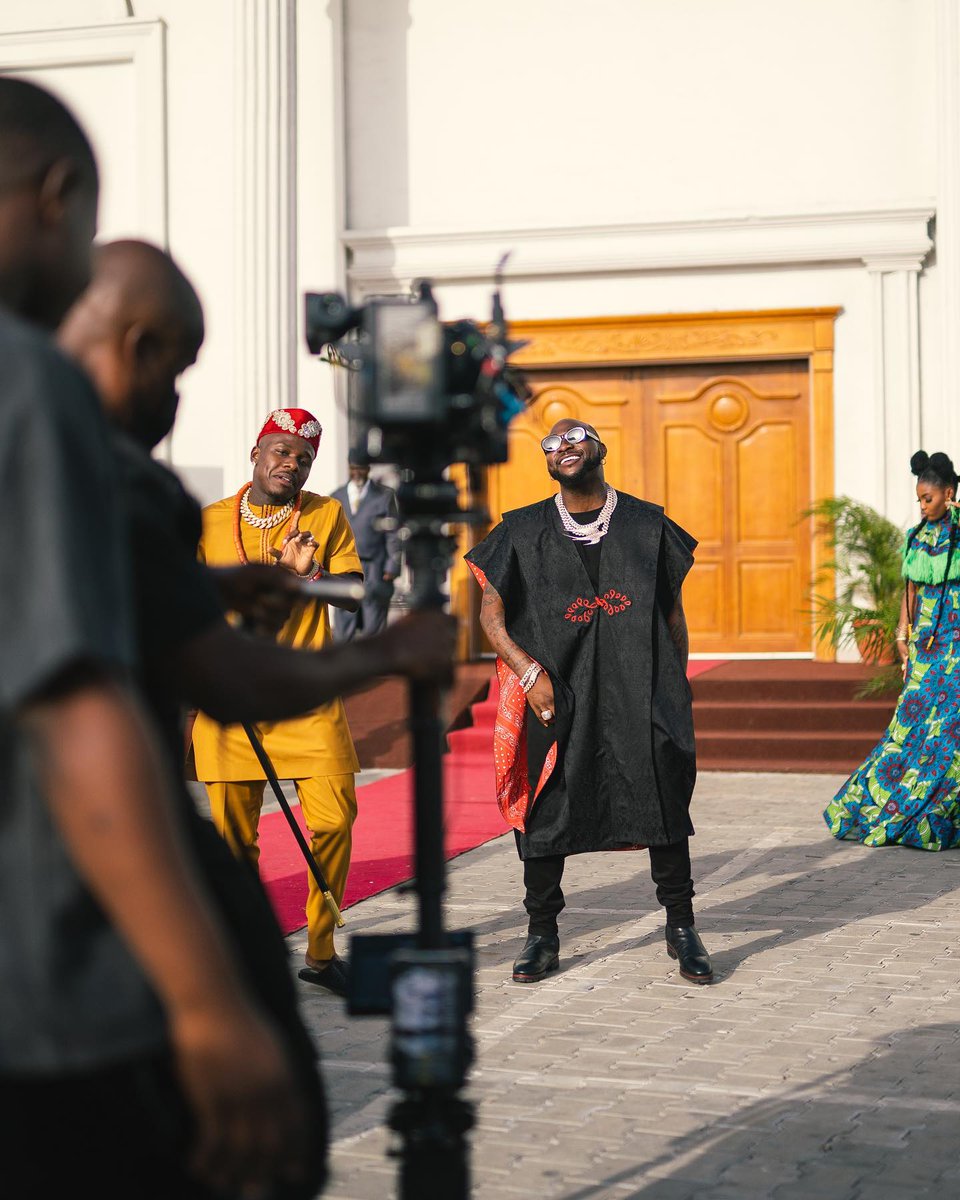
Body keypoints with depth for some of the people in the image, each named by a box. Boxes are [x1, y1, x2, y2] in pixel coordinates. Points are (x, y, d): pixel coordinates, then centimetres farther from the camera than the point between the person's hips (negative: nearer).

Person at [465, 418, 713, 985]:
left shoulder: (647, 523, 7)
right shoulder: (524, 531, 6)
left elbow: (673, 611, 12)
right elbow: (492, 614, 5)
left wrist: (678, 686, 8)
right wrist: (530, 673, -8)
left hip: (641, 689, 0)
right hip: (556, 693, 0)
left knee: (666, 801, -2)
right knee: (545, 810, 2)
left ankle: (681, 927, 13)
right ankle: (543, 937, 16)